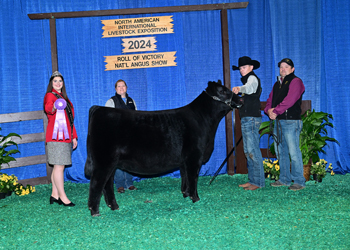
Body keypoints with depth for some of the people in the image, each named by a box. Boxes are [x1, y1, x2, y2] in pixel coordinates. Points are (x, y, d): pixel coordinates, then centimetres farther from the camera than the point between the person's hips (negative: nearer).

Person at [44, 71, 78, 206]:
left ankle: (54, 195, 13)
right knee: (59, 166, -8)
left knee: (58, 166, 9)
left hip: (65, 137, 8)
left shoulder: (64, 98, 22)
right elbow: (47, 107, -27)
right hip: (56, 136, -8)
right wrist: (53, 108, -51)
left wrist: (74, 136, 20)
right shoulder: (50, 95, -3)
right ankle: (62, 196, -6)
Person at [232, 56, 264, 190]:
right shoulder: (247, 80, 23)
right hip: (246, 119, 10)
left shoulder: (252, 78, -8)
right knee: (248, 151, 11)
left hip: (251, 119, -10)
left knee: (253, 150, -11)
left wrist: (239, 88, -41)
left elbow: (249, 88, -29)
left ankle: (258, 182, -8)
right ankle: (252, 180, 15)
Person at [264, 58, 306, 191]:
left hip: (291, 121, -8)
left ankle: (299, 181, -3)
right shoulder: (277, 84, 21)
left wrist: (276, 111, -14)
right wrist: (269, 110, -4)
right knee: (280, 151, 11)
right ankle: (284, 179, 20)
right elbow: (270, 99, 17)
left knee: (293, 151, -9)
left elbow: (289, 100, -16)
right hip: (278, 121, 8)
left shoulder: (295, 81, -4)